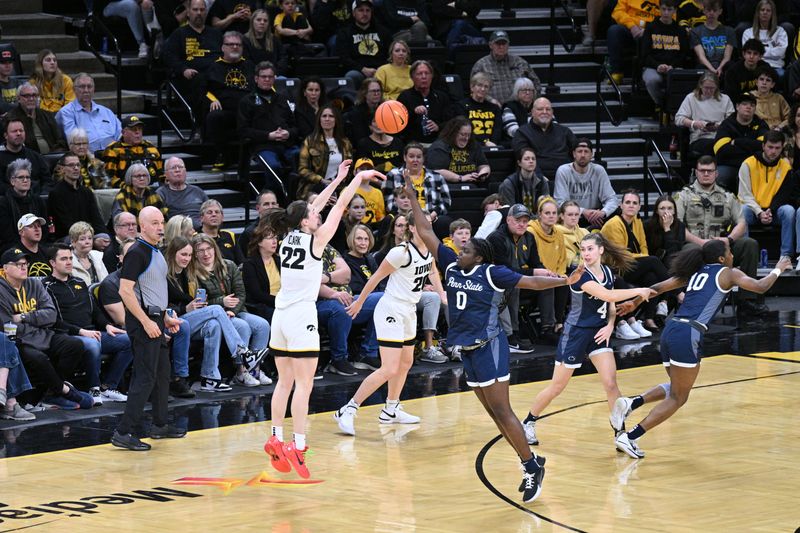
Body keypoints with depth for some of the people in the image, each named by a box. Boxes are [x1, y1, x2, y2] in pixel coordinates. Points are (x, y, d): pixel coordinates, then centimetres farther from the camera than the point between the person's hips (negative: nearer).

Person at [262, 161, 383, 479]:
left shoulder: (288, 238, 9)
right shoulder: (315, 239, -8)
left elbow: (315, 207, 22)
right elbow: (340, 206, -1)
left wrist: (338, 179, 28)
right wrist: (359, 178, 11)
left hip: (281, 316, 7)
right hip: (301, 316, -7)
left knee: (285, 381, 12)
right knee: (304, 384, -8)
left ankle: (276, 440, 10)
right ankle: (297, 446, -14)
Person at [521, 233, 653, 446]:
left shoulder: (608, 271, 2)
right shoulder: (580, 275, -20)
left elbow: (611, 305, 13)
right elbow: (607, 295, -33)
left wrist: (610, 325, -6)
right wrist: (638, 291, -25)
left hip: (598, 333, 5)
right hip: (575, 333, -5)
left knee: (611, 384, -9)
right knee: (556, 388, 5)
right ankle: (528, 424, 26)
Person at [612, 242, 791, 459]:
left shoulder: (695, 272, 23)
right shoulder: (728, 273, 7)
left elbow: (660, 287, 22)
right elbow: (760, 287, 1)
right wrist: (778, 269, 18)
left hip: (670, 330, 7)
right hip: (688, 335, -7)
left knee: (675, 388, 26)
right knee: (678, 398, 2)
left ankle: (632, 402, 1)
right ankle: (630, 437, -7)